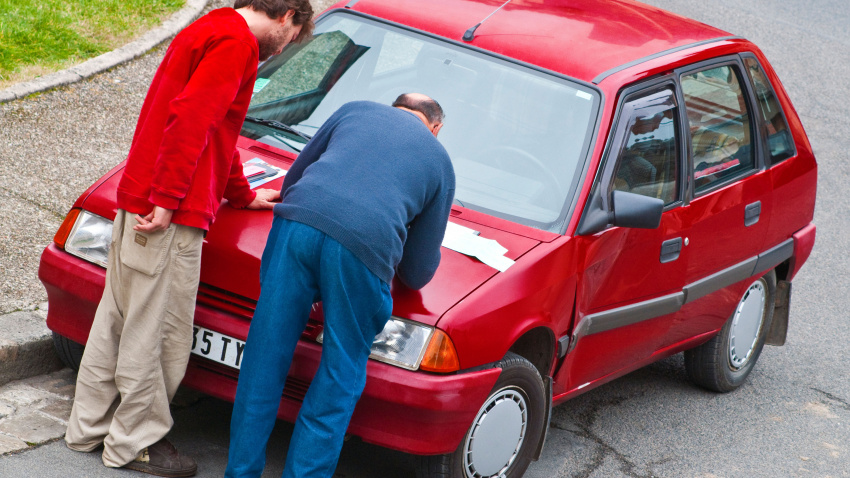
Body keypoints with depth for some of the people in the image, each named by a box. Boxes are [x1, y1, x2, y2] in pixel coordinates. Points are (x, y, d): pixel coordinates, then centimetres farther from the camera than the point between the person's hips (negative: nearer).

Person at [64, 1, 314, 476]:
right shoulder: (237, 42, -12)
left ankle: (90, 427, 27)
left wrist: (243, 195, 37)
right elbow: (190, 119, -23)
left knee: (119, 320, 17)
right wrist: (166, 200, -24)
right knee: (155, 332, 0)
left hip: (136, 201, 10)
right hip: (171, 217, -10)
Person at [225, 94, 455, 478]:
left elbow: (292, 180, 36)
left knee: (265, 360, 11)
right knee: (339, 378, 12)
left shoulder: (356, 111, 30)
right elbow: (418, 272, 26)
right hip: (366, 245, -2)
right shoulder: (440, 162, 26)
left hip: (298, 223, 2)